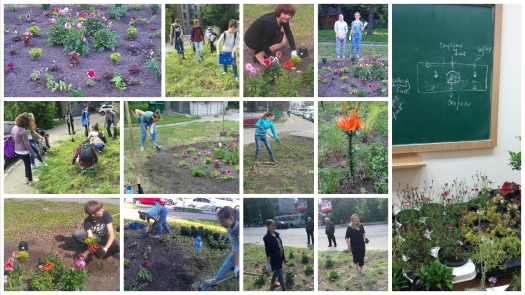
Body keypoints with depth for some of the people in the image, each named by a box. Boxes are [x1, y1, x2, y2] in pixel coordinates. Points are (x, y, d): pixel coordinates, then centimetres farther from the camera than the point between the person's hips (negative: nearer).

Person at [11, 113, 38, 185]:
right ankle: (31, 181, 24)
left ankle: (27, 179, 37)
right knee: (28, 166, 10)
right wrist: (33, 153, -12)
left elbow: (12, 139, 11)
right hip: (23, 152, -8)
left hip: (17, 151, 8)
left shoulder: (14, 128, 0)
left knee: (26, 165, 25)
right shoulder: (23, 131, -26)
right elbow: (26, 144, -21)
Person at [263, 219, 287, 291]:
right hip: (274, 258, -8)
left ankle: (272, 283, 48)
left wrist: (283, 256, 17)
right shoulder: (267, 237, -19)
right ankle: (284, 290, 9)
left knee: (277, 271, 25)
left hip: (280, 257, 8)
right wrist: (268, 263, -17)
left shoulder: (276, 234, 4)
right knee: (280, 274, 0)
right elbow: (268, 251, -19)